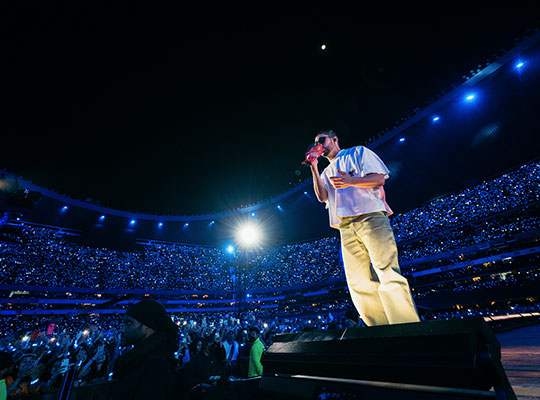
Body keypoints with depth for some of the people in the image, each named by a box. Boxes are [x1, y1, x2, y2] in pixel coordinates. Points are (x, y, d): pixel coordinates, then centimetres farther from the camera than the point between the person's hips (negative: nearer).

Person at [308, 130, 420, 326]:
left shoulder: (357, 152, 14)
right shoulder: (326, 172, 27)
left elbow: (379, 179, 1)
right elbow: (322, 197, 10)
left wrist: (351, 181, -16)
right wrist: (314, 169, 6)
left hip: (370, 216, -5)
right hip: (346, 227, 5)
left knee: (387, 272, -15)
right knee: (359, 282, 1)